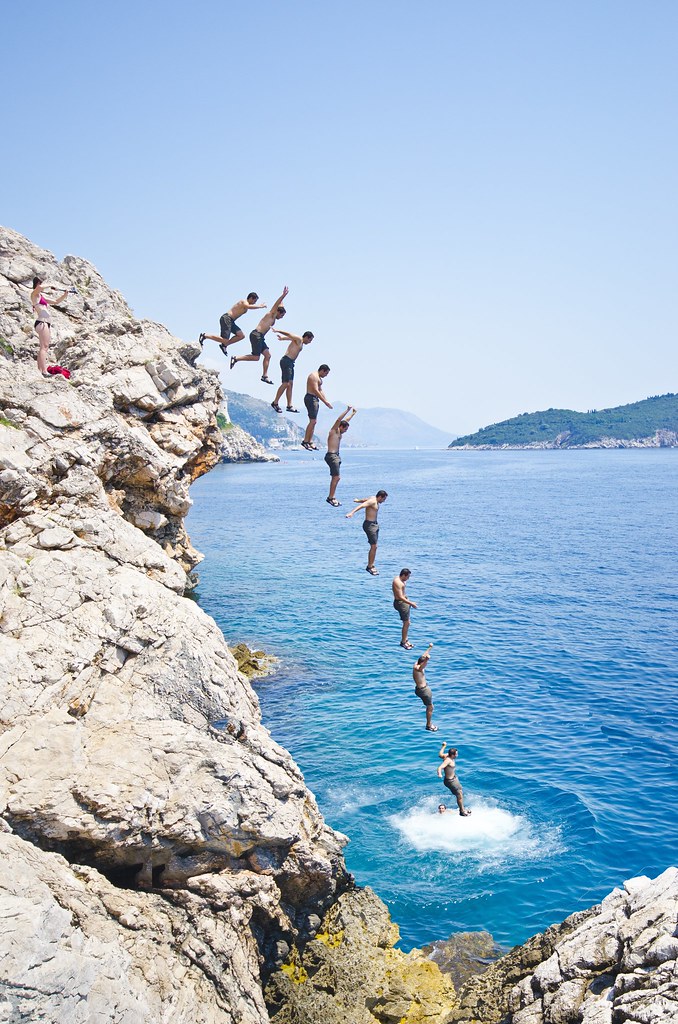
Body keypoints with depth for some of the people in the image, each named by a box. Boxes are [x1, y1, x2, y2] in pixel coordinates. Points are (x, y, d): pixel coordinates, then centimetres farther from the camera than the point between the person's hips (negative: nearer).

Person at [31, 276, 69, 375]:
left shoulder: (41, 296, 24)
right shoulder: (34, 294, -1)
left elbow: (56, 302, 31)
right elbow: (39, 287, -24)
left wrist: (65, 294, 18)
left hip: (47, 323, 10)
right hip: (42, 322, -10)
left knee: (44, 347, 7)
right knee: (44, 347, -16)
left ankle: (40, 371, 6)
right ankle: (44, 371, -23)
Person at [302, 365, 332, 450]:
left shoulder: (319, 378, 20)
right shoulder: (314, 376, -13)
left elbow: (320, 391, 23)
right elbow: (315, 391, -21)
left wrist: (326, 401, 13)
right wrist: (325, 402, -21)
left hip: (315, 399, 11)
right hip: (311, 398, -11)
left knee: (314, 421, 9)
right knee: (313, 421, -13)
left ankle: (310, 442, 10)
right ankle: (305, 441, -12)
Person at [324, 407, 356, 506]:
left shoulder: (339, 432, 16)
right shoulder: (333, 431, -8)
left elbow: (346, 420, 28)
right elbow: (339, 420, -21)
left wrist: (353, 413, 36)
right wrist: (347, 410, -24)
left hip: (336, 456, 10)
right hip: (331, 456, -10)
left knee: (335, 478, 10)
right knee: (336, 477, -13)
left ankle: (331, 497, 13)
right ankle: (330, 498, -12)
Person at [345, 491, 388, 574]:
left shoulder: (374, 499, 13)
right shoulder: (372, 501, -16)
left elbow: (364, 500, 34)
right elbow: (361, 506, -32)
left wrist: (358, 500, 56)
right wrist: (352, 512, -48)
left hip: (374, 524, 10)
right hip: (369, 525, -10)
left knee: (374, 547, 11)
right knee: (374, 547, -11)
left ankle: (370, 566, 17)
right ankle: (369, 566, -6)